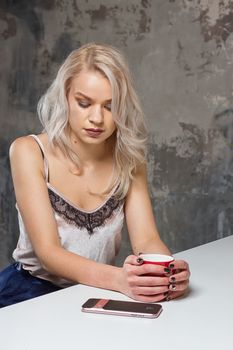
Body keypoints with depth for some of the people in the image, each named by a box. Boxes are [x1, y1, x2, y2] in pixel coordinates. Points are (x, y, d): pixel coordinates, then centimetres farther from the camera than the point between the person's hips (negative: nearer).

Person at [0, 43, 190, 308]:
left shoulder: (129, 159, -1)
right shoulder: (29, 152, -13)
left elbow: (146, 239, -8)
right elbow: (48, 252, -20)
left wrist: (168, 271, -31)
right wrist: (118, 279, -37)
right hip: (32, 290, -3)